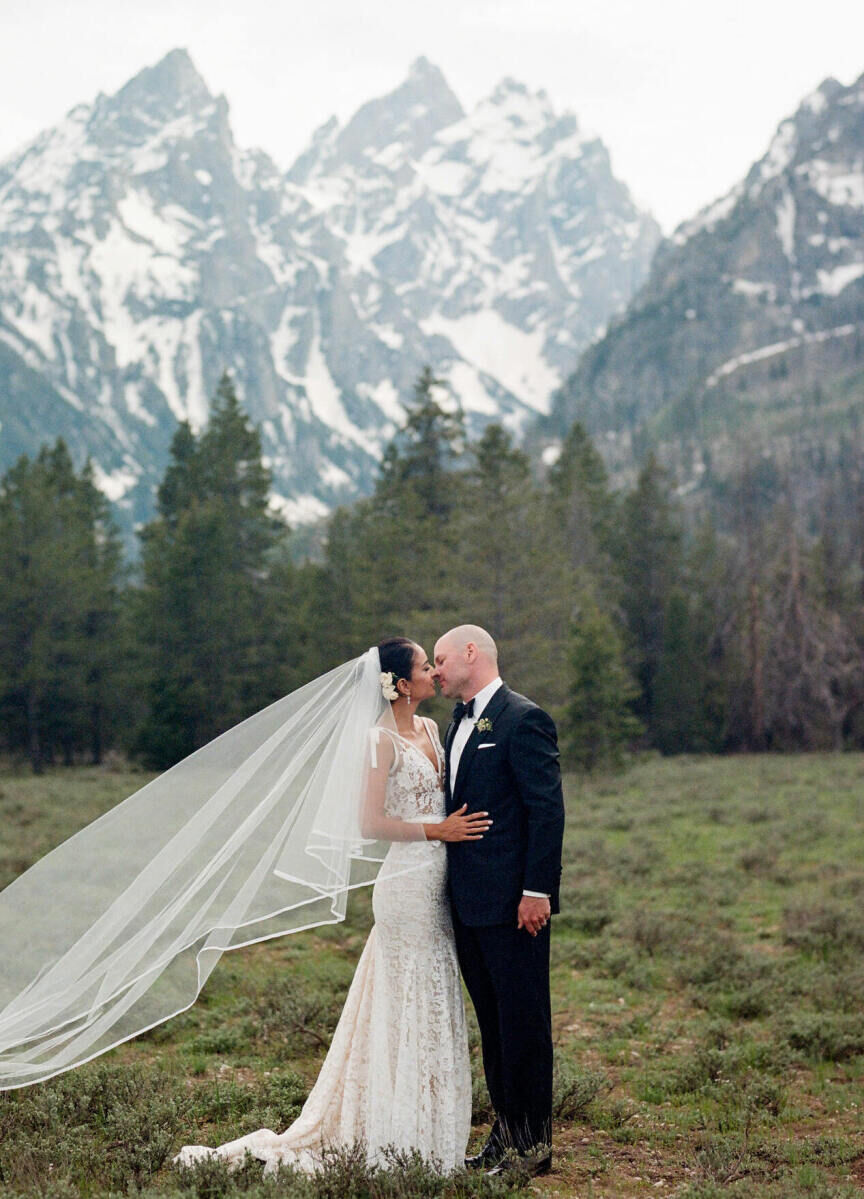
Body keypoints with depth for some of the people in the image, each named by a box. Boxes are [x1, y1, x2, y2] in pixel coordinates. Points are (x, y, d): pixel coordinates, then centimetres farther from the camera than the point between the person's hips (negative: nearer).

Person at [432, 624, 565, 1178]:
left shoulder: (524, 719, -11)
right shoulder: (459, 723, 16)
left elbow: (547, 810, -15)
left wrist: (537, 890, -19)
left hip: (513, 902, -9)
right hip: (469, 902, 9)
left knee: (523, 1024, -1)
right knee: (492, 1024, 14)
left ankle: (534, 1144, 9)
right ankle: (506, 1135, 24)